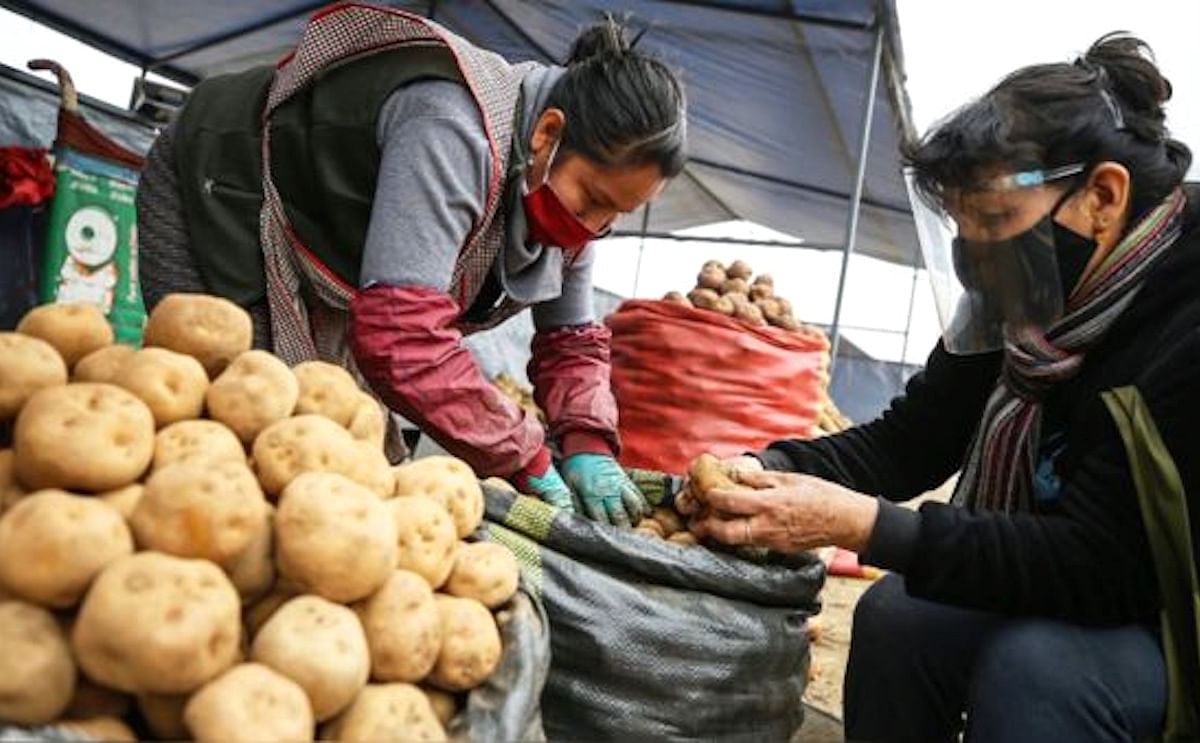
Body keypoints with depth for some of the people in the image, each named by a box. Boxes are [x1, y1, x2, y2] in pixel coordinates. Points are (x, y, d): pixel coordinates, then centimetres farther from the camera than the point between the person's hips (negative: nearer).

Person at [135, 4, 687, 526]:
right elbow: (402, 334, -44)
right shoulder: (452, 129, -37)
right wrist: (526, 459, -34)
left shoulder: (571, 167, -10)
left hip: (323, 263, 7)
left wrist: (588, 445, -20)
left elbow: (570, 339, -2)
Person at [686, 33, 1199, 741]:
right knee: (896, 615, -13)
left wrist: (864, 525, -37)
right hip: (1079, 602, 6)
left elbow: (1102, 564, -31)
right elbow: (903, 442, -5)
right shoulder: (1025, 306, -7)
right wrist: (767, 469, -23)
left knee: (1033, 662, -30)